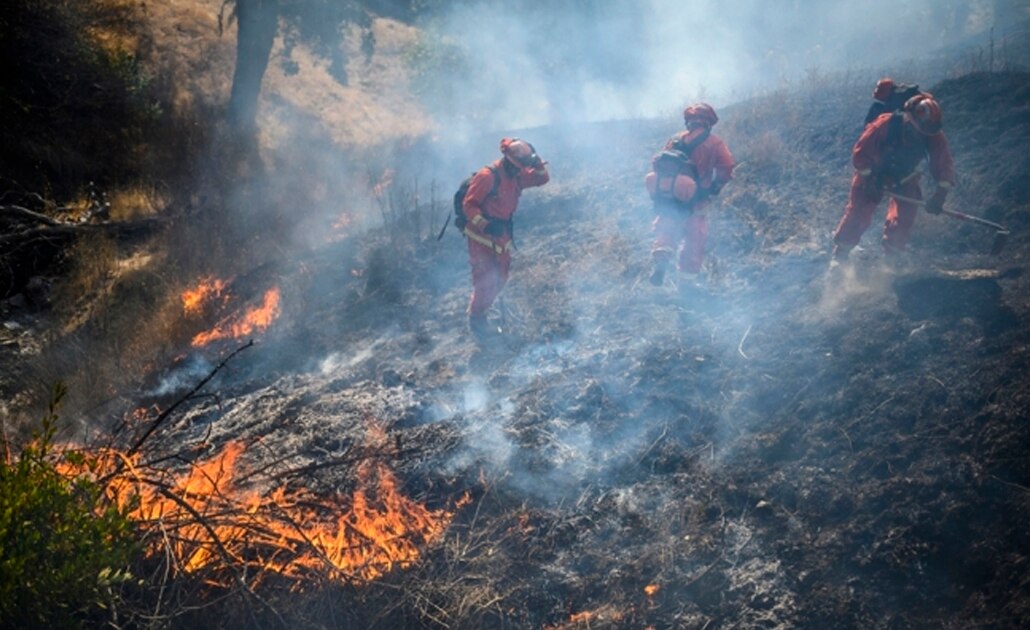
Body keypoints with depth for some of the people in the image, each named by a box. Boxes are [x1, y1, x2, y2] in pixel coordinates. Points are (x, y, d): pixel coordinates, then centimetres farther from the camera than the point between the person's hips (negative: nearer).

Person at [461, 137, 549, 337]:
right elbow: (468, 205, -21)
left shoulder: (517, 176, 1)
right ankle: (476, 320, 11)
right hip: (481, 236, -8)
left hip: (501, 235, 8)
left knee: (500, 279, 14)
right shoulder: (487, 176, -23)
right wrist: (485, 225, -33)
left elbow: (542, 179, 9)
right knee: (486, 279, -8)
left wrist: (538, 165, -12)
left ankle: (478, 311, 33)